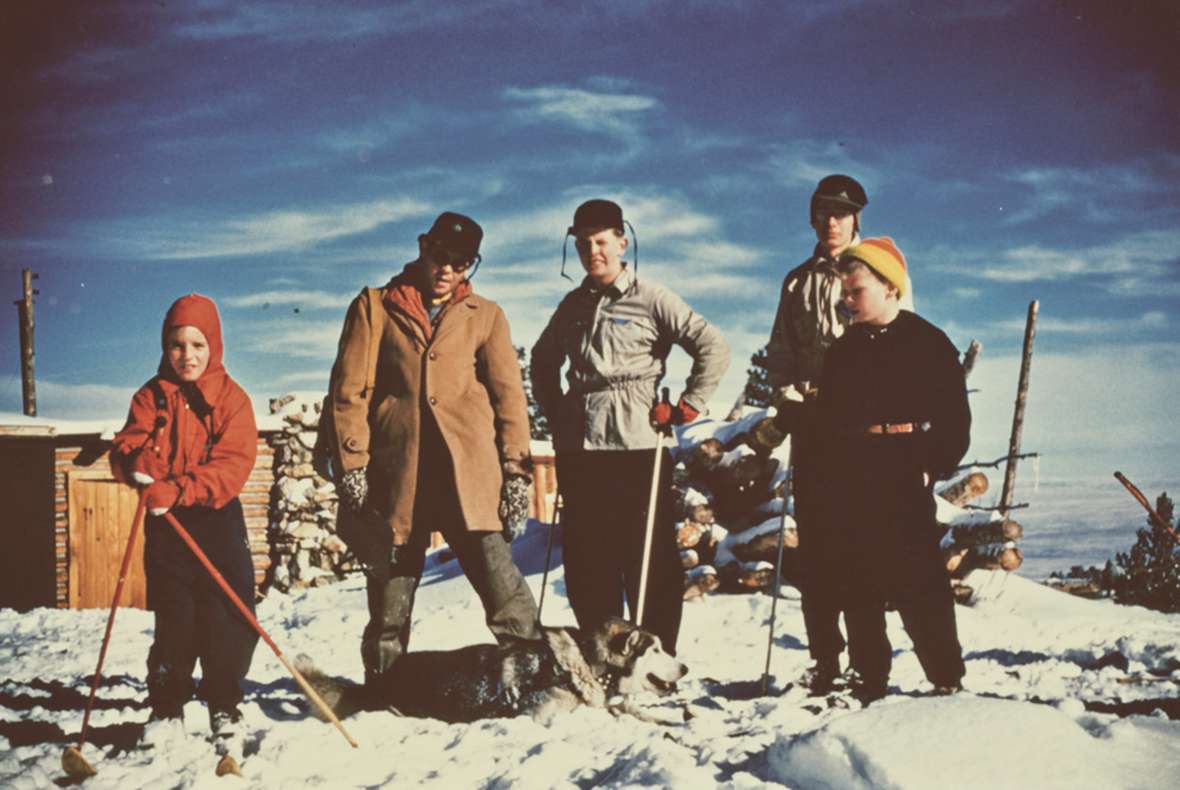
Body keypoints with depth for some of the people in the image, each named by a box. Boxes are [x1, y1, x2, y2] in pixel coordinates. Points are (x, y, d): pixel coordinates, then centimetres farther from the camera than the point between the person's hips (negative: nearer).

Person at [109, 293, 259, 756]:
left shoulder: (232, 399, -2)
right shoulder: (152, 396, 6)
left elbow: (233, 466, -13)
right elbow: (124, 449, -2)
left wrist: (177, 490, -25)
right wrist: (139, 462, -27)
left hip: (217, 521, -2)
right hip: (166, 526, 2)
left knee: (226, 622, -3)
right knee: (173, 622, 6)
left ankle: (224, 709, 10)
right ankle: (166, 709, 18)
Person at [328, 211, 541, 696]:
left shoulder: (485, 315, 14)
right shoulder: (375, 308, 11)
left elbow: (508, 395, 10)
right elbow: (350, 390, 6)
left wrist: (515, 469, 1)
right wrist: (352, 463, -3)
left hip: (469, 469, 0)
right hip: (395, 469, 0)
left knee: (496, 572, -11)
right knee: (390, 582, 4)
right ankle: (382, 688, 17)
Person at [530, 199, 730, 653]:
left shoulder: (650, 300, -2)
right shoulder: (573, 305, 14)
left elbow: (713, 348, -5)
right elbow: (542, 359, 31)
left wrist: (685, 408, -6)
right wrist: (554, 412, 20)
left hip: (637, 445, -5)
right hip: (578, 447, 5)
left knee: (648, 556, -4)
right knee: (586, 559, 7)